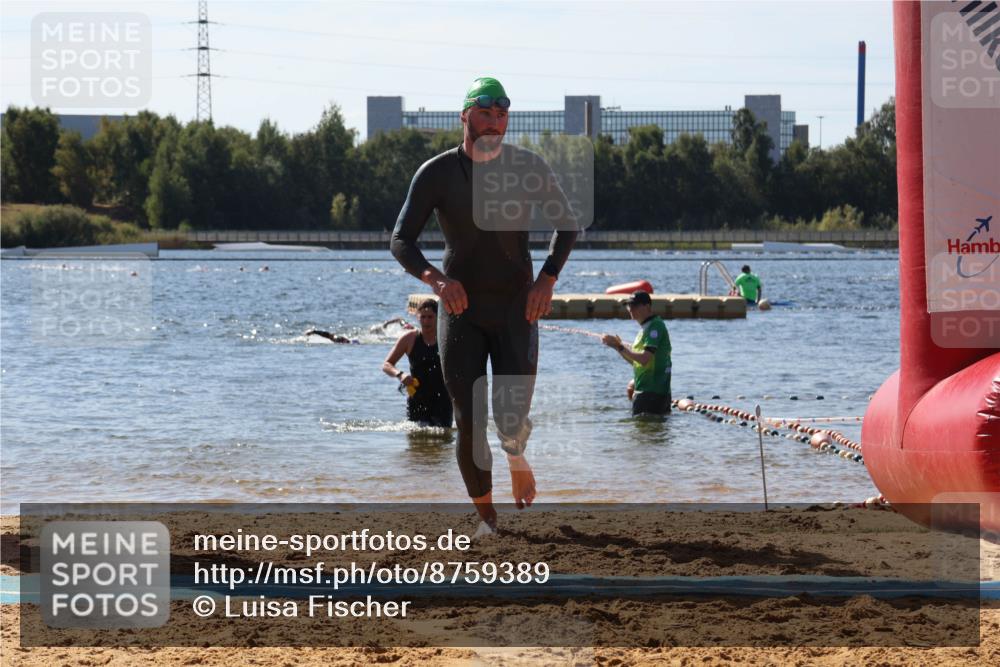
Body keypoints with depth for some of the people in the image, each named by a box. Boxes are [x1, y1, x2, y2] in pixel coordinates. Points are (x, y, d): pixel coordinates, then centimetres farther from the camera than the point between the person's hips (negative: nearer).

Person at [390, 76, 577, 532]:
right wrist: (436, 279, -33)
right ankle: (486, 518, 17)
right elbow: (401, 242, -12)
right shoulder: (436, 173, -10)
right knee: (469, 425, -5)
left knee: (511, 424, -11)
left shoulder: (529, 167, -7)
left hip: (516, 310, 0)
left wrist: (547, 279, -11)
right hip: (460, 311, 0)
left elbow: (567, 226, 6)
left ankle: (516, 457, 29)